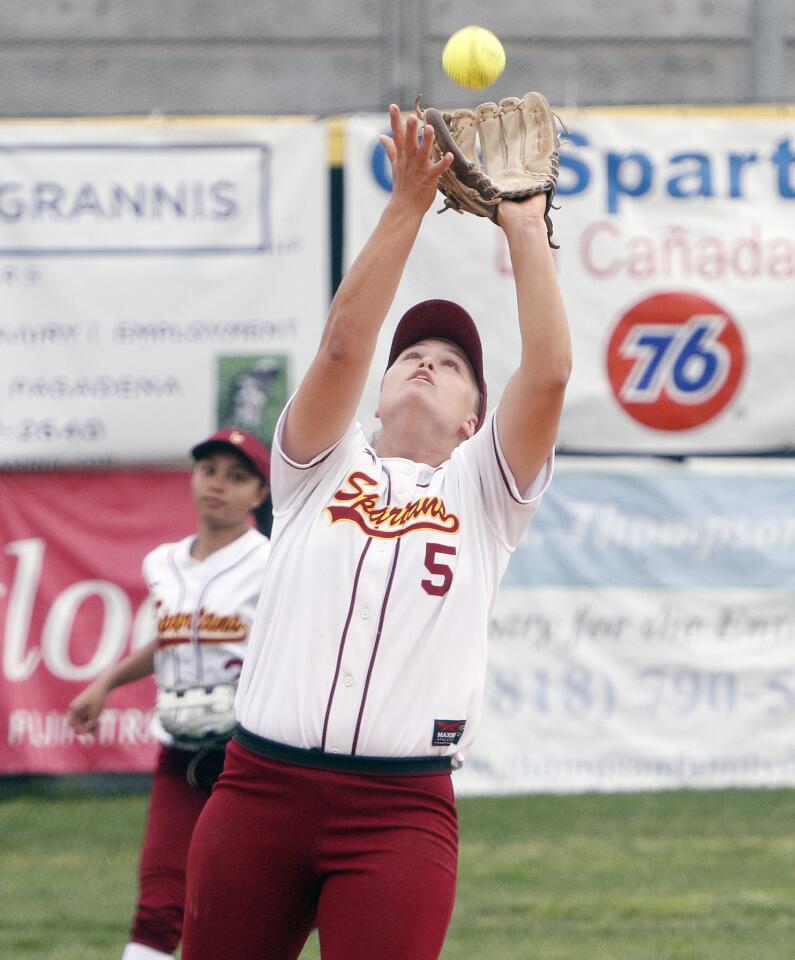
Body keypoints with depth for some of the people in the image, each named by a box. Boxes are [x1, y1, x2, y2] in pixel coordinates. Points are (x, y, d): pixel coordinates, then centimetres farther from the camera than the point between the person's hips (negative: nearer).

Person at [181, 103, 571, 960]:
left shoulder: (481, 490, 14)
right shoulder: (321, 467, 16)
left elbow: (548, 371, -1)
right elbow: (341, 345, -1)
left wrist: (525, 227, 3)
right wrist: (407, 207, -5)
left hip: (401, 813, -1)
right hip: (261, 786, 1)